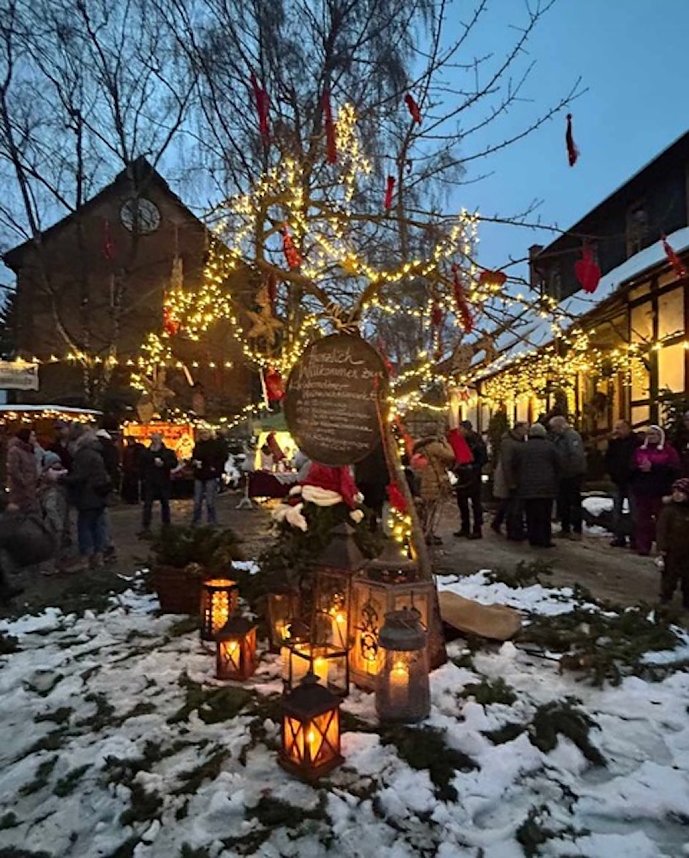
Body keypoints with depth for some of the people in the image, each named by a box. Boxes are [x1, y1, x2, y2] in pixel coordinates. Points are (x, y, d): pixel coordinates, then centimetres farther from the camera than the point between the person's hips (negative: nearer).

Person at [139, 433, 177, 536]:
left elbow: (174, 463, -8)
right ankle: (145, 528, -5)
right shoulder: (146, 453, 5)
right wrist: (143, 478, -5)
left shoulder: (168, 452, 2)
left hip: (164, 482, 0)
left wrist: (163, 463, -21)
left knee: (165, 504, 11)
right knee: (147, 505, -5)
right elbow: (142, 467, 4)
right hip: (149, 482, 0)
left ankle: (166, 525, 24)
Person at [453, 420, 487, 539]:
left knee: (475, 503, -1)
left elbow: (484, 458, -14)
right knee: (462, 502, 12)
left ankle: (477, 530, 6)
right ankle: (465, 528, 23)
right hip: (463, 476, 7)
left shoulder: (477, 441, -10)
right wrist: (456, 468, 2)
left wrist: (473, 468, -21)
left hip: (473, 477, -7)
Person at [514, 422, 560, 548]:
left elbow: (515, 468, 9)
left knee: (531, 515, 7)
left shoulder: (520, 448, 5)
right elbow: (557, 466, 2)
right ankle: (544, 540, 3)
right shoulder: (550, 447, -1)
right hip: (546, 487, -2)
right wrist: (554, 481, 16)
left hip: (526, 488, 2)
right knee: (545, 515, 3)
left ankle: (533, 539, 10)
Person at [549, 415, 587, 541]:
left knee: (574, 502, -2)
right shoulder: (557, 438, 12)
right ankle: (565, 528, 22)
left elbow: (577, 455, -26)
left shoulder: (572, 436, -15)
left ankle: (577, 530, 4)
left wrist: (569, 469, -23)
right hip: (563, 475, 9)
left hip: (573, 475, -9)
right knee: (562, 502, 13)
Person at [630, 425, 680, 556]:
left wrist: (653, 467, -18)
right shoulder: (640, 450, 15)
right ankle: (643, 547, 10)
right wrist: (640, 468, -10)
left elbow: (673, 469, -10)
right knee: (643, 520, 4)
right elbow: (632, 468, 12)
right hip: (642, 490, 4)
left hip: (660, 491, -4)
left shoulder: (669, 450, 2)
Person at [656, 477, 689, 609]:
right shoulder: (668, 510, -13)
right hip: (672, 549, -4)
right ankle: (666, 596, 19)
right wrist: (662, 546, -15)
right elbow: (662, 529, -13)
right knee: (670, 574, 5)